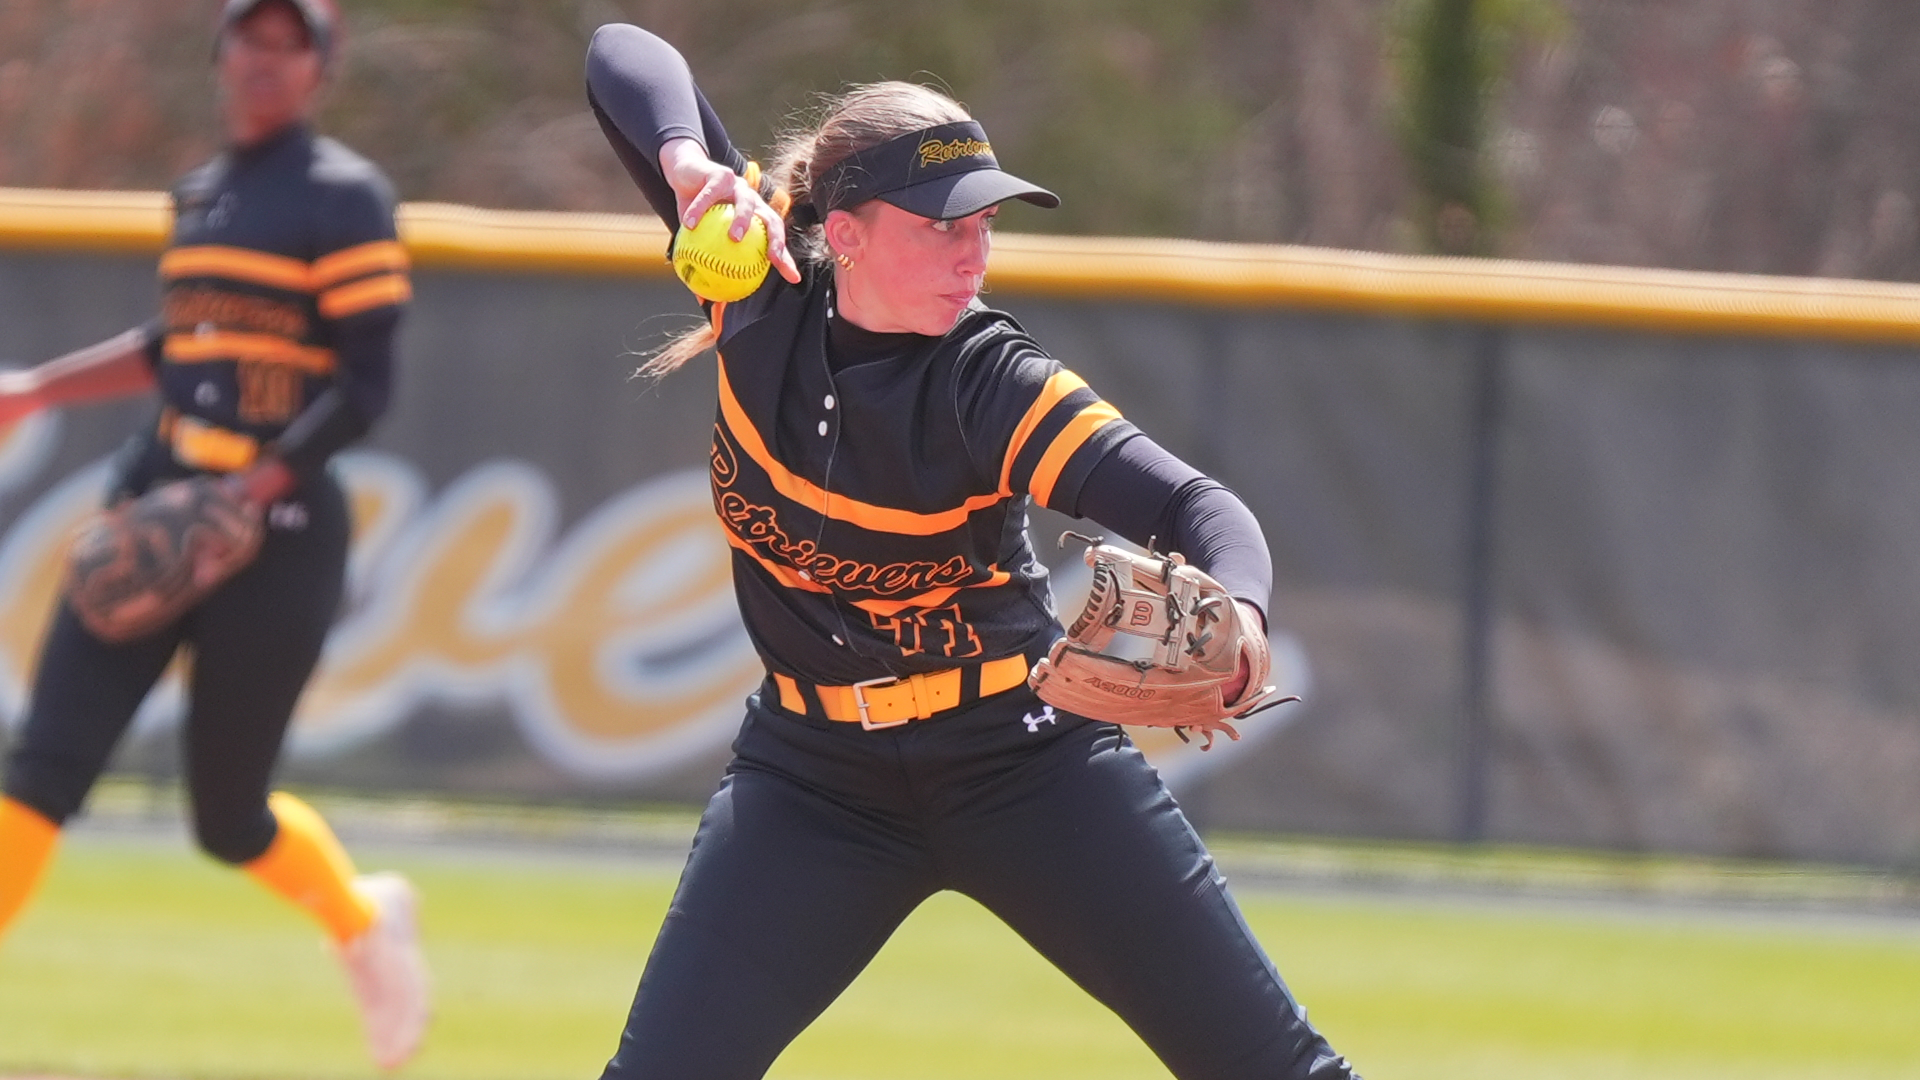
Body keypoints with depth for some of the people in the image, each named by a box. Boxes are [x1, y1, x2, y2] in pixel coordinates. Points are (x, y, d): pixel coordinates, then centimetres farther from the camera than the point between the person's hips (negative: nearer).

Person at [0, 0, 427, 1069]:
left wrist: (247, 495, -20)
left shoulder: (342, 198, -5)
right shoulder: (201, 193, 16)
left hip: (277, 523, -6)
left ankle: (363, 920, 31)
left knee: (229, 818, 1)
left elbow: (364, 388, -10)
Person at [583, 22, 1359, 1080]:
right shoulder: (766, 280, -11)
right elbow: (626, 59, -8)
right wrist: (691, 164, -30)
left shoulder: (990, 384, -20)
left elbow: (1197, 507, -30)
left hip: (1019, 752, -3)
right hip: (812, 772, 3)